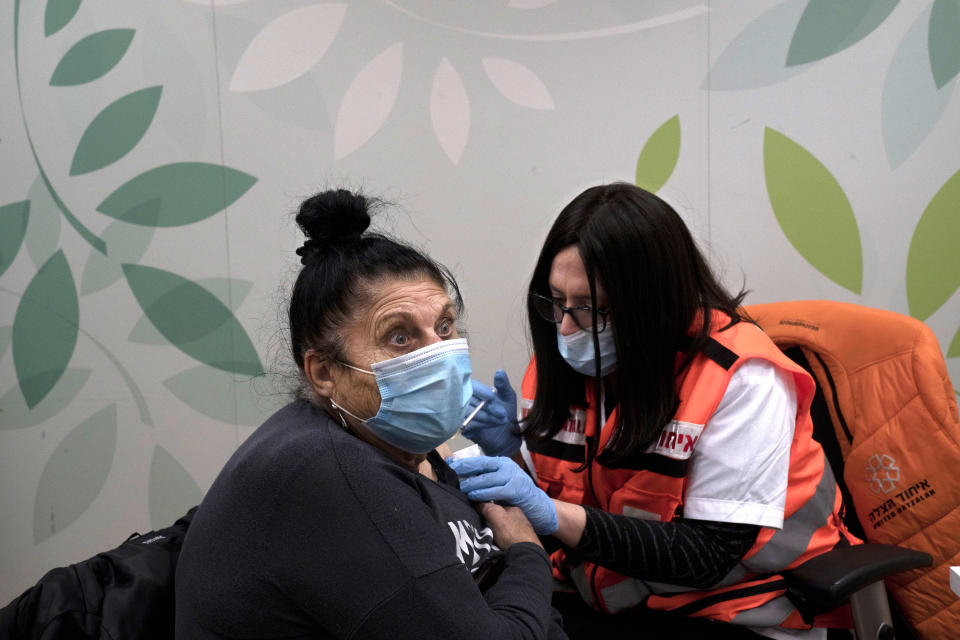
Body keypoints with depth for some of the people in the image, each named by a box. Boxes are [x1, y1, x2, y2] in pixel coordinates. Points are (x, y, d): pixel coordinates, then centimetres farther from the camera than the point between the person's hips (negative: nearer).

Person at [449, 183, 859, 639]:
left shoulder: (741, 379, -20)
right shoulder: (567, 358, -2)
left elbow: (709, 555, -21)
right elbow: (548, 500, 6)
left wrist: (552, 514, -30)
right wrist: (510, 452, -16)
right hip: (606, 602, 5)